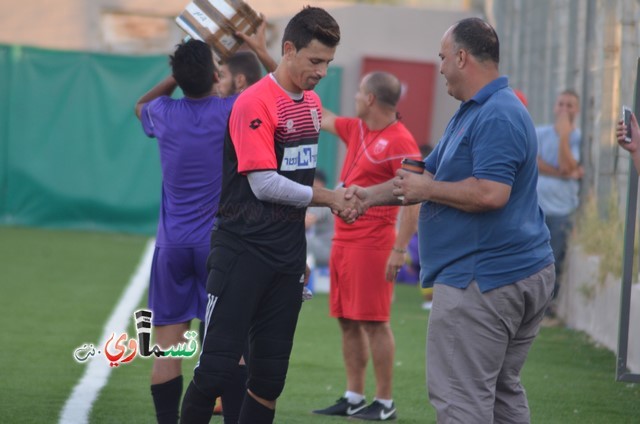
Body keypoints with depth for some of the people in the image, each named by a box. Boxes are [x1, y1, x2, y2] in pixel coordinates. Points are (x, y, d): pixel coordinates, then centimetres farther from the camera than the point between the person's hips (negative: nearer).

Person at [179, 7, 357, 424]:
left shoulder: (312, 103, 12)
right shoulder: (255, 103, -13)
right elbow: (264, 184, -18)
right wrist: (328, 197, -10)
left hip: (288, 255, 7)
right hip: (243, 251, -7)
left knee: (271, 374, 6)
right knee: (217, 365, -7)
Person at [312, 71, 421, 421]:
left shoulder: (400, 141, -13)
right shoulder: (356, 129, 13)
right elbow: (321, 118, 30)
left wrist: (399, 250, -21)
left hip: (372, 244, -9)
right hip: (343, 240, 9)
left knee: (374, 322, -6)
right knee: (347, 321, 10)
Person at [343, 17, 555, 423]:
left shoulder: (497, 116, -17)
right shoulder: (472, 113, 18)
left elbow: (490, 193, -27)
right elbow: (431, 176, 26)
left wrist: (427, 190, -14)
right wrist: (371, 195, 22)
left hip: (483, 280, -11)